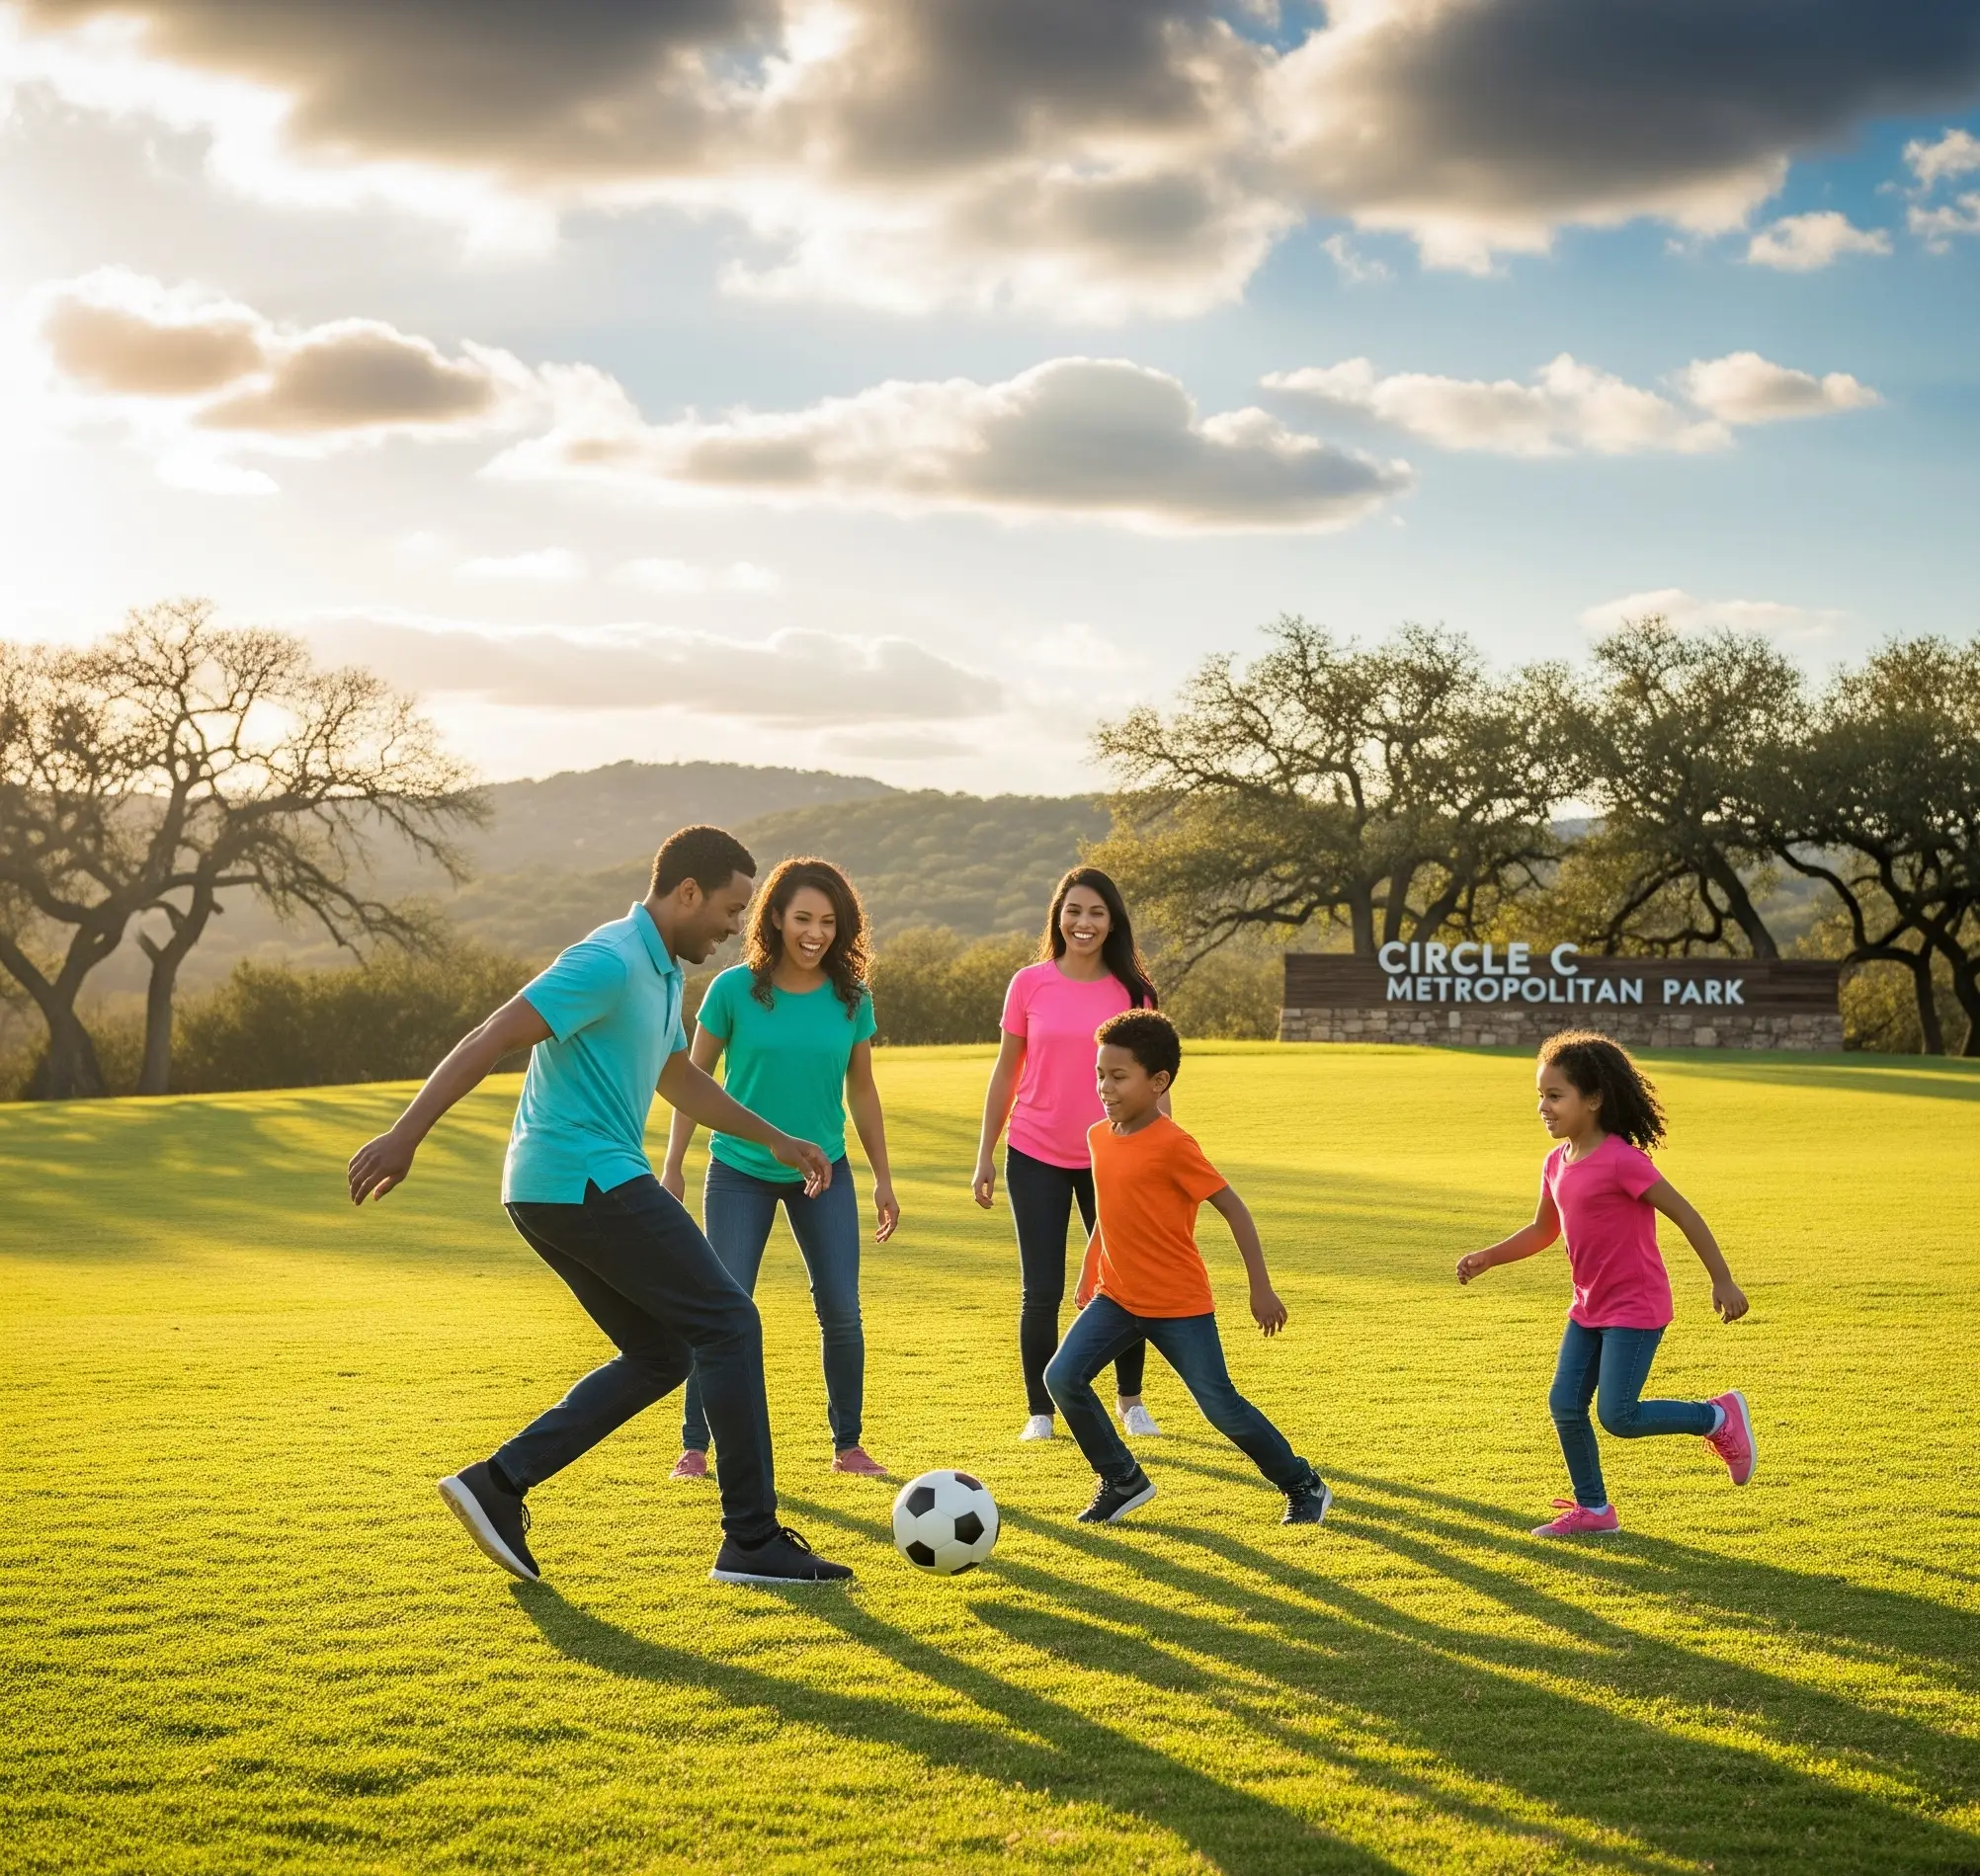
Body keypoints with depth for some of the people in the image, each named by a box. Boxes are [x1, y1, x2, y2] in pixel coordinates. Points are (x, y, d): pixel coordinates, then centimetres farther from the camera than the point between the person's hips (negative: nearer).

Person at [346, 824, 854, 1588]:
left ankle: (498, 1483, 7)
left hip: (551, 1192, 10)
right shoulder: (610, 961, -15)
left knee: (658, 1355, 13)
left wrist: (776, 1139, 34)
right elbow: (490, 1040, -21)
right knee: (729, 1325, -5)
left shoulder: (662, 972, 17)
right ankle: (752, 1540, -1)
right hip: (590, 1180, -10)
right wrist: (404, 1136, -26)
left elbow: (681, 1081, 33)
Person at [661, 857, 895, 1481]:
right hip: (741, 1171, -2)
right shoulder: (735, 990, -11)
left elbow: (861, 1089, 6)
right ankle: (695, 1447, 10)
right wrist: (673, 1167, -4)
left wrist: (884, 1179, 8)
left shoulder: (851, 999, -4)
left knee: (841, 1311, 0)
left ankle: (847, 1445, 15)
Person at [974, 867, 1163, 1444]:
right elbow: (1005, 1072, 4)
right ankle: (1039, 1412, 14)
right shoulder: (1029, 984, -2)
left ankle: (1130, 1401, 25)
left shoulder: (1132, 990, 0)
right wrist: (985, 1155, 2)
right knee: (1042, 1293, 0)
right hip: (1037, 1158, -1)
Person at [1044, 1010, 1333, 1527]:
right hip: (1117, 1298, 6)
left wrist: (1261, 1289, -16)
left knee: (1220, 1406, -3)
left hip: (1180, 1305, -6)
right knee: (1062, 1377, -9)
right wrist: (1087, 1276, 18)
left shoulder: (1173, 1145, -20)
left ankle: (1304, 1486, 19)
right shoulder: (1099, 1137, 2)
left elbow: (1234, 1210, -16)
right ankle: (1122, 1481, 8)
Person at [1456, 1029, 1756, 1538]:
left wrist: (1723, 1281, -16)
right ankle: (1593, 1509, 18)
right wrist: (1487, 1257, 7)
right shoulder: (1557, 1163, 4)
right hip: (1589, 1307, 8)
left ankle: (1719, 1418, 11)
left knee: (1618, 1416, -11)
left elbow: (1685, 1215, -18)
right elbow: (1543, 1230, 19)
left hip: (1635, 1309, -8)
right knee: (1565, 1405, 3)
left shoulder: (1620, 1160, -21)